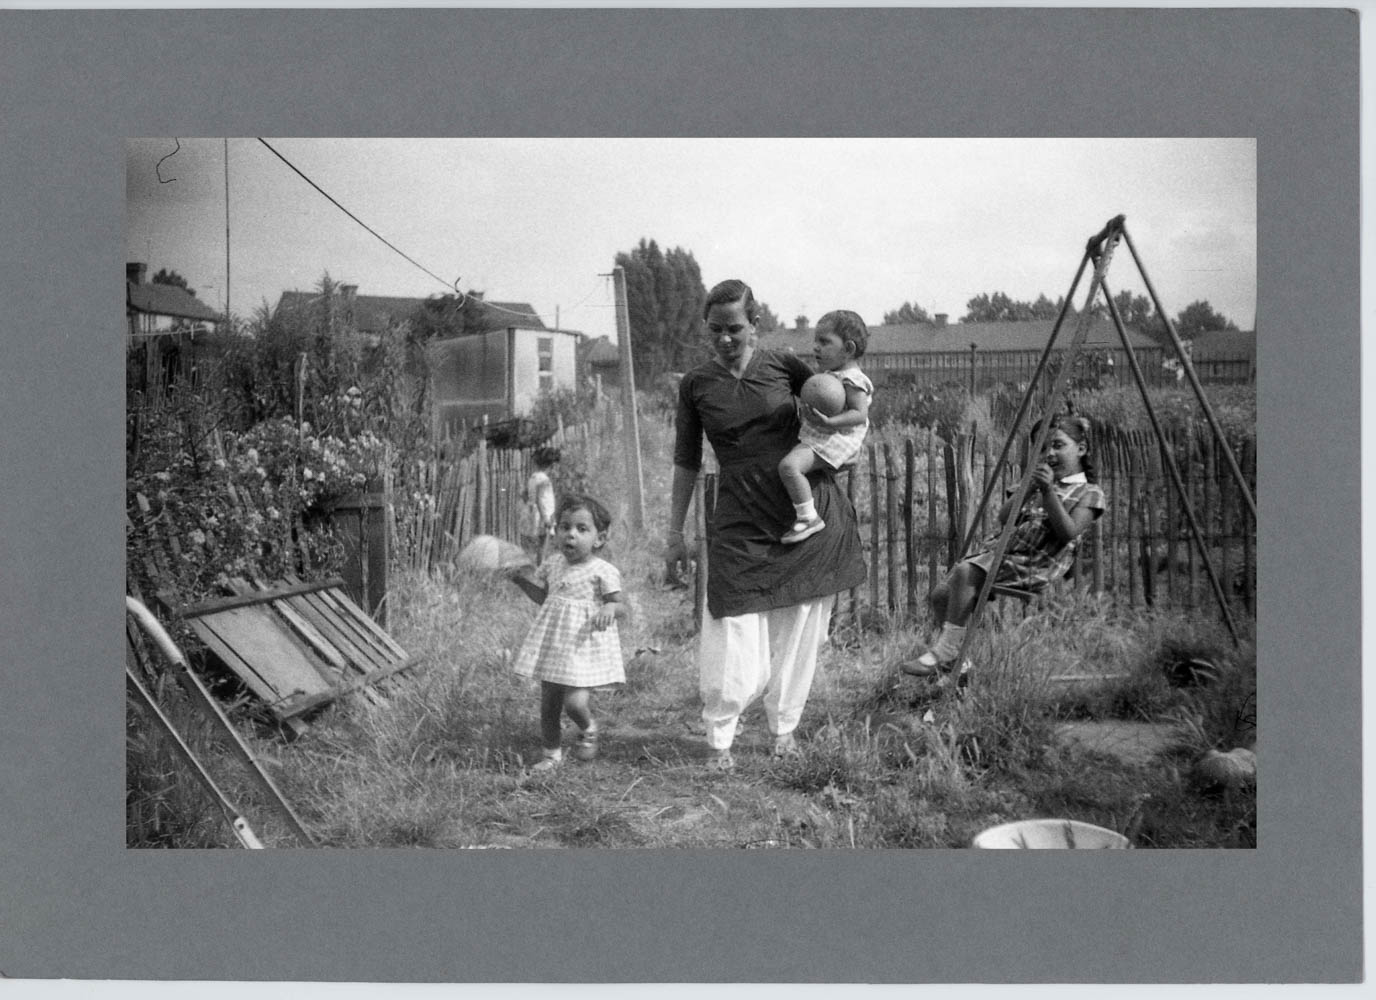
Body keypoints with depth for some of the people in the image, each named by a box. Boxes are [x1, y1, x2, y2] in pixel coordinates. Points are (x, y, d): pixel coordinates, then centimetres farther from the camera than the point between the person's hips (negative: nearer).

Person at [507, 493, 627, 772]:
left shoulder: (602, 571, -11)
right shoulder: (553, 563, 7)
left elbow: (620, 606, -7)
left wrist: (610, 608, -30)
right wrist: (522, 580, 7)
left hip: (584, 646, -5)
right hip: (554, 642, 6)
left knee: (575, 702, -15)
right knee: (549, 702, 10)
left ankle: (589, 730, 20)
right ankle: (550, 754, 28)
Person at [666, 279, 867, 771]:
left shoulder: (783, 365, 1)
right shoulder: (695, 385, 2)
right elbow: (686, 462, 9)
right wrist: (675, 531, 8)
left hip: (809, 511, 1)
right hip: (741, 523, -1)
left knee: (797, 632, 7)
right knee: (735, 638, -6)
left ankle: (784, 729, 26)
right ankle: (718, 739, 13)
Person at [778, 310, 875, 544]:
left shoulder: (851, 380, -15)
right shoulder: (826, 375, 17)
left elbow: (860, 414, -24)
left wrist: (828, 422, -35)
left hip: (832, 439, -11)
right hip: (812, 435, 11)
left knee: (789, 466, -29)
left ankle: (808, 518, -24)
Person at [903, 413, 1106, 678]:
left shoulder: (1088, 493, 6)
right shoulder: (1039, 482, 27)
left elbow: (1068, 532, -11)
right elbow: (1004, 517, 14)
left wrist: (1049, 491, -17)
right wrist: (1029, 488, 0)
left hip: (1033, 565, -8)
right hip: (999, 551, 8)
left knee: (964, 571, -32)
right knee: (941, 592, -10)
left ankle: (944, 653, -27)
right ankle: (954, 660, 3)